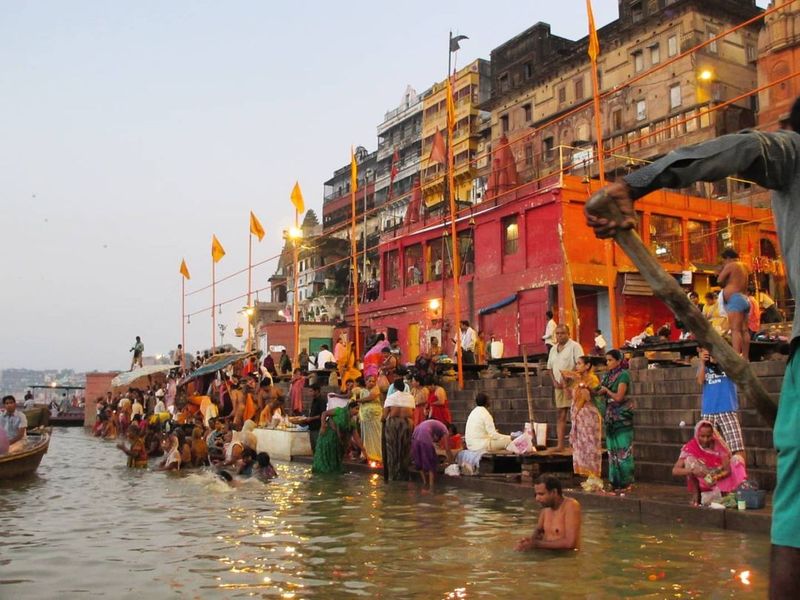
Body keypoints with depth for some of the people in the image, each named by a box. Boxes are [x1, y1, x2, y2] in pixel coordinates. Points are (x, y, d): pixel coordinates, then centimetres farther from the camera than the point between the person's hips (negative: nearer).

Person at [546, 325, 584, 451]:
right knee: (561, 415, 6)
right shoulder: (553, 349, 17)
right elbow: (550, 367, 21)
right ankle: (560, 444, 6)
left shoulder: (574, 346, -4)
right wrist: (554, 381, 4)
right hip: (559, 387, 7)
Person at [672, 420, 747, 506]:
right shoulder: (690, 448, -14)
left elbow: (727, 470, -17)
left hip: (718, 481, 1)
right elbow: (675, 470, -21)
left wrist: (716, 477, -38)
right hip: (701, 485, -1)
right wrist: (693, 471, -39)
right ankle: (696, 495, -19)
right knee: (689, 460, -24)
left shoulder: (719, 445, -11)